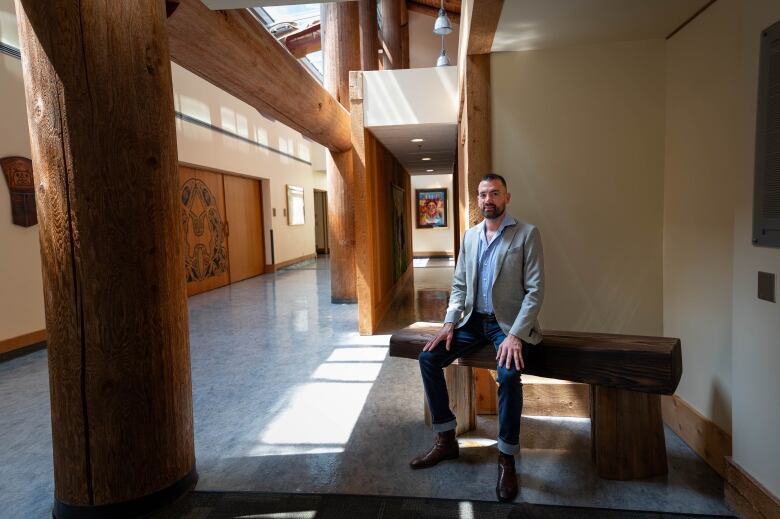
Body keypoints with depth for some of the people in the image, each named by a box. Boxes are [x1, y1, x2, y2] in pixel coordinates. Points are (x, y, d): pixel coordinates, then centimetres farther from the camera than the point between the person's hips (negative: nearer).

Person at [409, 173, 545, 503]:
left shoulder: (527, 234, -8)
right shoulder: (470, 235, 9)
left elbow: (535, 290, -13)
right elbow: (459, 284, 11)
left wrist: (515, 334, -24)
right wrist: (450, 322, -4)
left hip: (509, 323, -5)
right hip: (474, 320, 6)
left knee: (508, 374, -33)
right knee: (428, 358, -10)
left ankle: (507, 458, -11)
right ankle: (446, 440, 5)